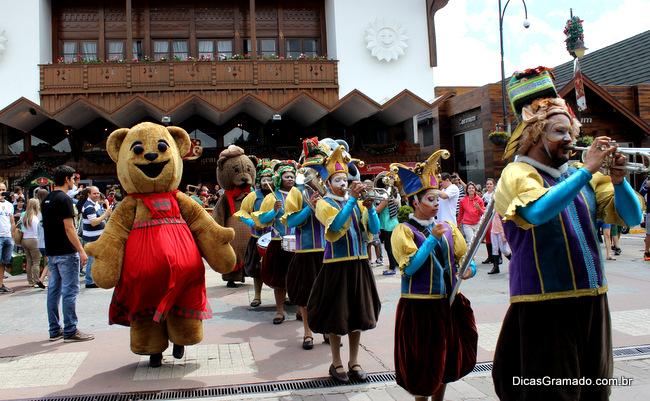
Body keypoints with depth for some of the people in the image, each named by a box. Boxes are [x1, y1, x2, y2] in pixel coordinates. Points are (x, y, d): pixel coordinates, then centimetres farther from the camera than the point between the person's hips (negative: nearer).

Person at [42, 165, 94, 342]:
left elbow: (47, 226, 17)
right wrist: (81, 250, -15)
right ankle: (70, 331, -1)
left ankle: (54, 330, 17)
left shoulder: (47, 200, 12)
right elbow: (69, 228, -19)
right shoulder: (64, 199, -14)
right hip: (66, 253, -9)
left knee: (53, 290, 11)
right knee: (70, 291, -4)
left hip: (51, 252, 9)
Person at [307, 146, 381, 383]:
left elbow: (374, 229, 0)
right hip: (337, 265, -4)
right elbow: (335, 226, -23)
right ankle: (336, 364, 18)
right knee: (336, 316, 3)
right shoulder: (323, 204, -4)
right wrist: (351, 199, -24)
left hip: (359, 263, 5)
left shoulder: (356, 202, 9)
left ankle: (354, 362, 22)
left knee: (358, 314, 10)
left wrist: (369, 206, -14)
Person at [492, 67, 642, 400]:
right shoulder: (517, 174, -8)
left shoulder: (582, 177, 11)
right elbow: (539, 212, -29)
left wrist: (618, 179, -9)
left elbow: (631, 218, 9)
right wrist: (587, 169, -22)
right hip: (544, 306, -7)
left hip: (592, 301, 7)